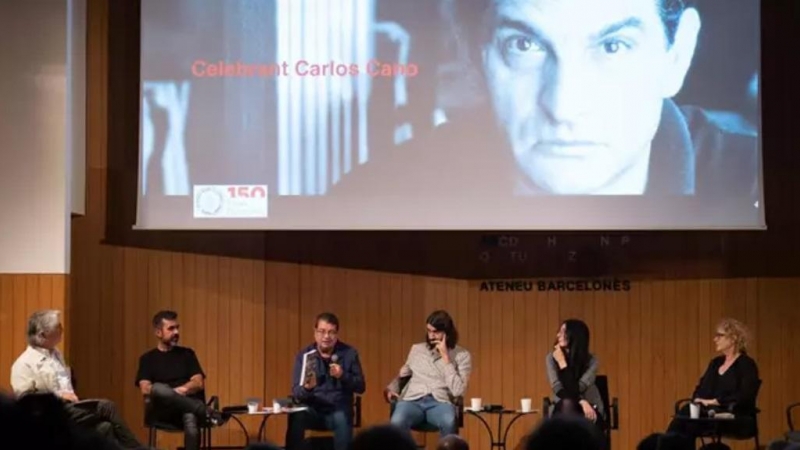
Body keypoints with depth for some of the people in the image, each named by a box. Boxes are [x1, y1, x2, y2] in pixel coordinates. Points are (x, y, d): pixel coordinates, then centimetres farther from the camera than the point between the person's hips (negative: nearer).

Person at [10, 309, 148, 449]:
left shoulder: (56, 355, 21)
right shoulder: (24, 363, -3)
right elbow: (24, 396, -12)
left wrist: (72, 396, 8)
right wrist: (57, 396, -15)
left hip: (69, 406, 7)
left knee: (104, 428, -25)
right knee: (106, 406, -24)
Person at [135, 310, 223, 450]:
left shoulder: (187, 354, 19)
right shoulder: (148, 358, 15)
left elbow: (199, 383, 8)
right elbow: (145, 389, -1)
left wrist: (178, 391, -12)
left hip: (188, 405, 1)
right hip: (163, 411, -1)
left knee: (191, 419, -39)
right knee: (158, 389, -37)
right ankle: (206, 412, -35)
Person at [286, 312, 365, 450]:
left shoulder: (349, 353, 3)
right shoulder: (304, 355, 3)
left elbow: (361, 387, 2)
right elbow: (296, 392, -3)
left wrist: (343, 376, -18)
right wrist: (306, 387, -27)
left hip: (338, 410, -1)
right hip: (312, 409, 1)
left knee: (342, 419, -36)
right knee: (296, 416, -33)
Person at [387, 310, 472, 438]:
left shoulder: (462, 355, 8)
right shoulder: (416, 349, 18)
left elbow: (457, 390, -6)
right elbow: (402, 375, 31)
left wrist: (445, 357, -6)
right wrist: (391, 389, 9)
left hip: (440, 402, -2)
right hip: (412, 400, 2)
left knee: (449, 422, -40)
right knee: (397, 422, -36)